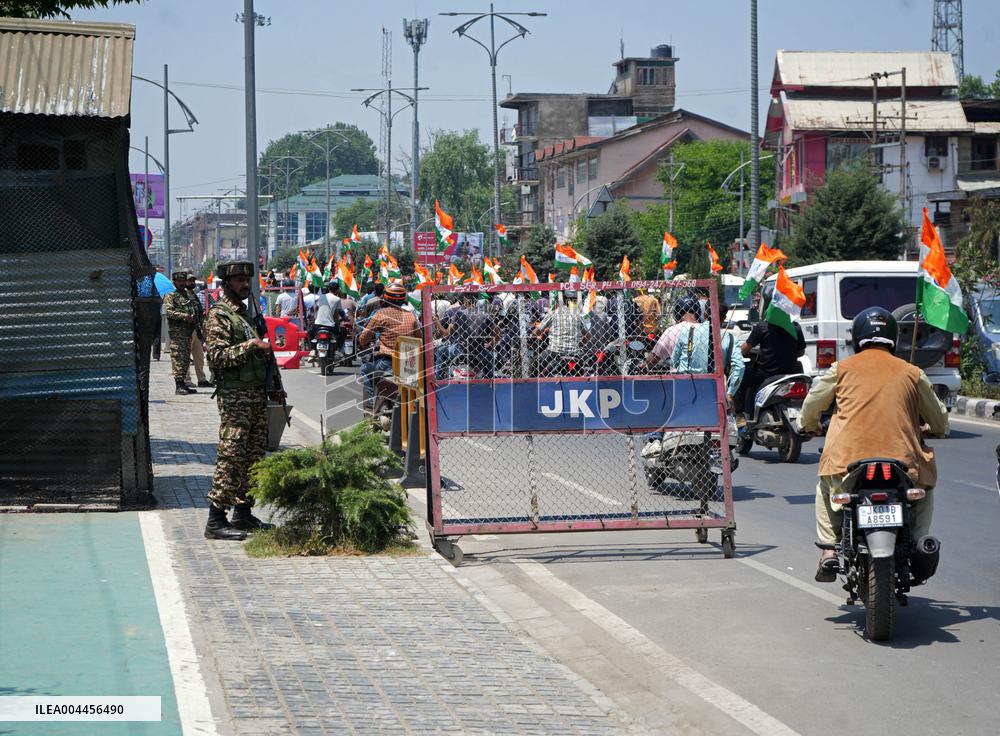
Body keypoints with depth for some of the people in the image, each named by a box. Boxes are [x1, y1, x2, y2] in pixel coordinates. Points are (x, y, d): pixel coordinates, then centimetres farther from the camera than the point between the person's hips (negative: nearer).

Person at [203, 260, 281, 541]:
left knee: (254, 455, 10)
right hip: (234, 397, -9)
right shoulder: (219, 316, -8)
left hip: (257, 395, 9)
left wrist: (273, 389, 22)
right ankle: (216, 520, -10)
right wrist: (250, 345, -23)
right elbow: (217, 356, -20)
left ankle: (243, 513, 18)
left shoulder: (246, 314, 19)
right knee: (230, 456, -11)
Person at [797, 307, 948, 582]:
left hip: (848, 463, 0)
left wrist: (808, 426, 40)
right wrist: (928, 431, 40)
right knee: (926, 487, 31)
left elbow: (810, 408, 17)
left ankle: (828, 548, 17)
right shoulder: (912, 373, 8)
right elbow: (939, 421, 16)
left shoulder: (842, 369, 7)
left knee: (826, 488, 33)